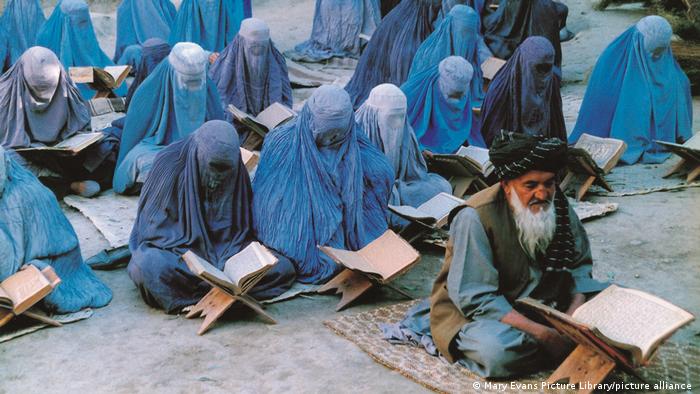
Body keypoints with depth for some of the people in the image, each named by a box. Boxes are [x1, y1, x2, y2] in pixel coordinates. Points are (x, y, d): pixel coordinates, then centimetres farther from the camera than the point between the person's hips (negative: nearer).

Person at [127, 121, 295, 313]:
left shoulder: (236, 172, -3)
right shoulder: (170, 162, -13)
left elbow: (241, 230, 3)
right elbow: (156, 226, -11)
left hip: (225, 251, 4)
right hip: (174, 248, -4)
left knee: (283, 268, -19)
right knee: (149, 265, -38)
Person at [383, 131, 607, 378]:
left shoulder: (558, 206, -5)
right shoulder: (476, 218, -24)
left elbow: (580, 264, 5)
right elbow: (476, 298, -26)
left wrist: (574, 312, -17)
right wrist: (542, 333, -32)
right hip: (477, 311, -7)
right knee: (499, 352, -38)